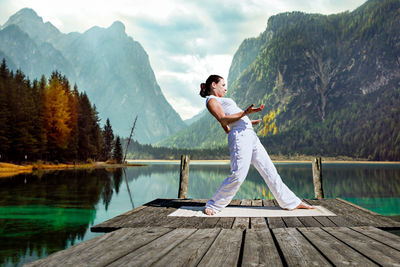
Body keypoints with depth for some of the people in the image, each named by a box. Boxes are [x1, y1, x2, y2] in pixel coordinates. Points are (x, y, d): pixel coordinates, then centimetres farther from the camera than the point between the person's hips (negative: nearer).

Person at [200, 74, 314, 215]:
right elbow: (224, 119, -12)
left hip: (250, 135, 9)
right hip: (239, 135, -9)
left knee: (269, 170, 8)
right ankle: (212, 206, -3)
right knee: (238, 175, -16)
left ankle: (292, 202, 13)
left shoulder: (220, 101, 30)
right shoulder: (211, 100, 2)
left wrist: (249, 122, 37)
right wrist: (245, 113, -22)